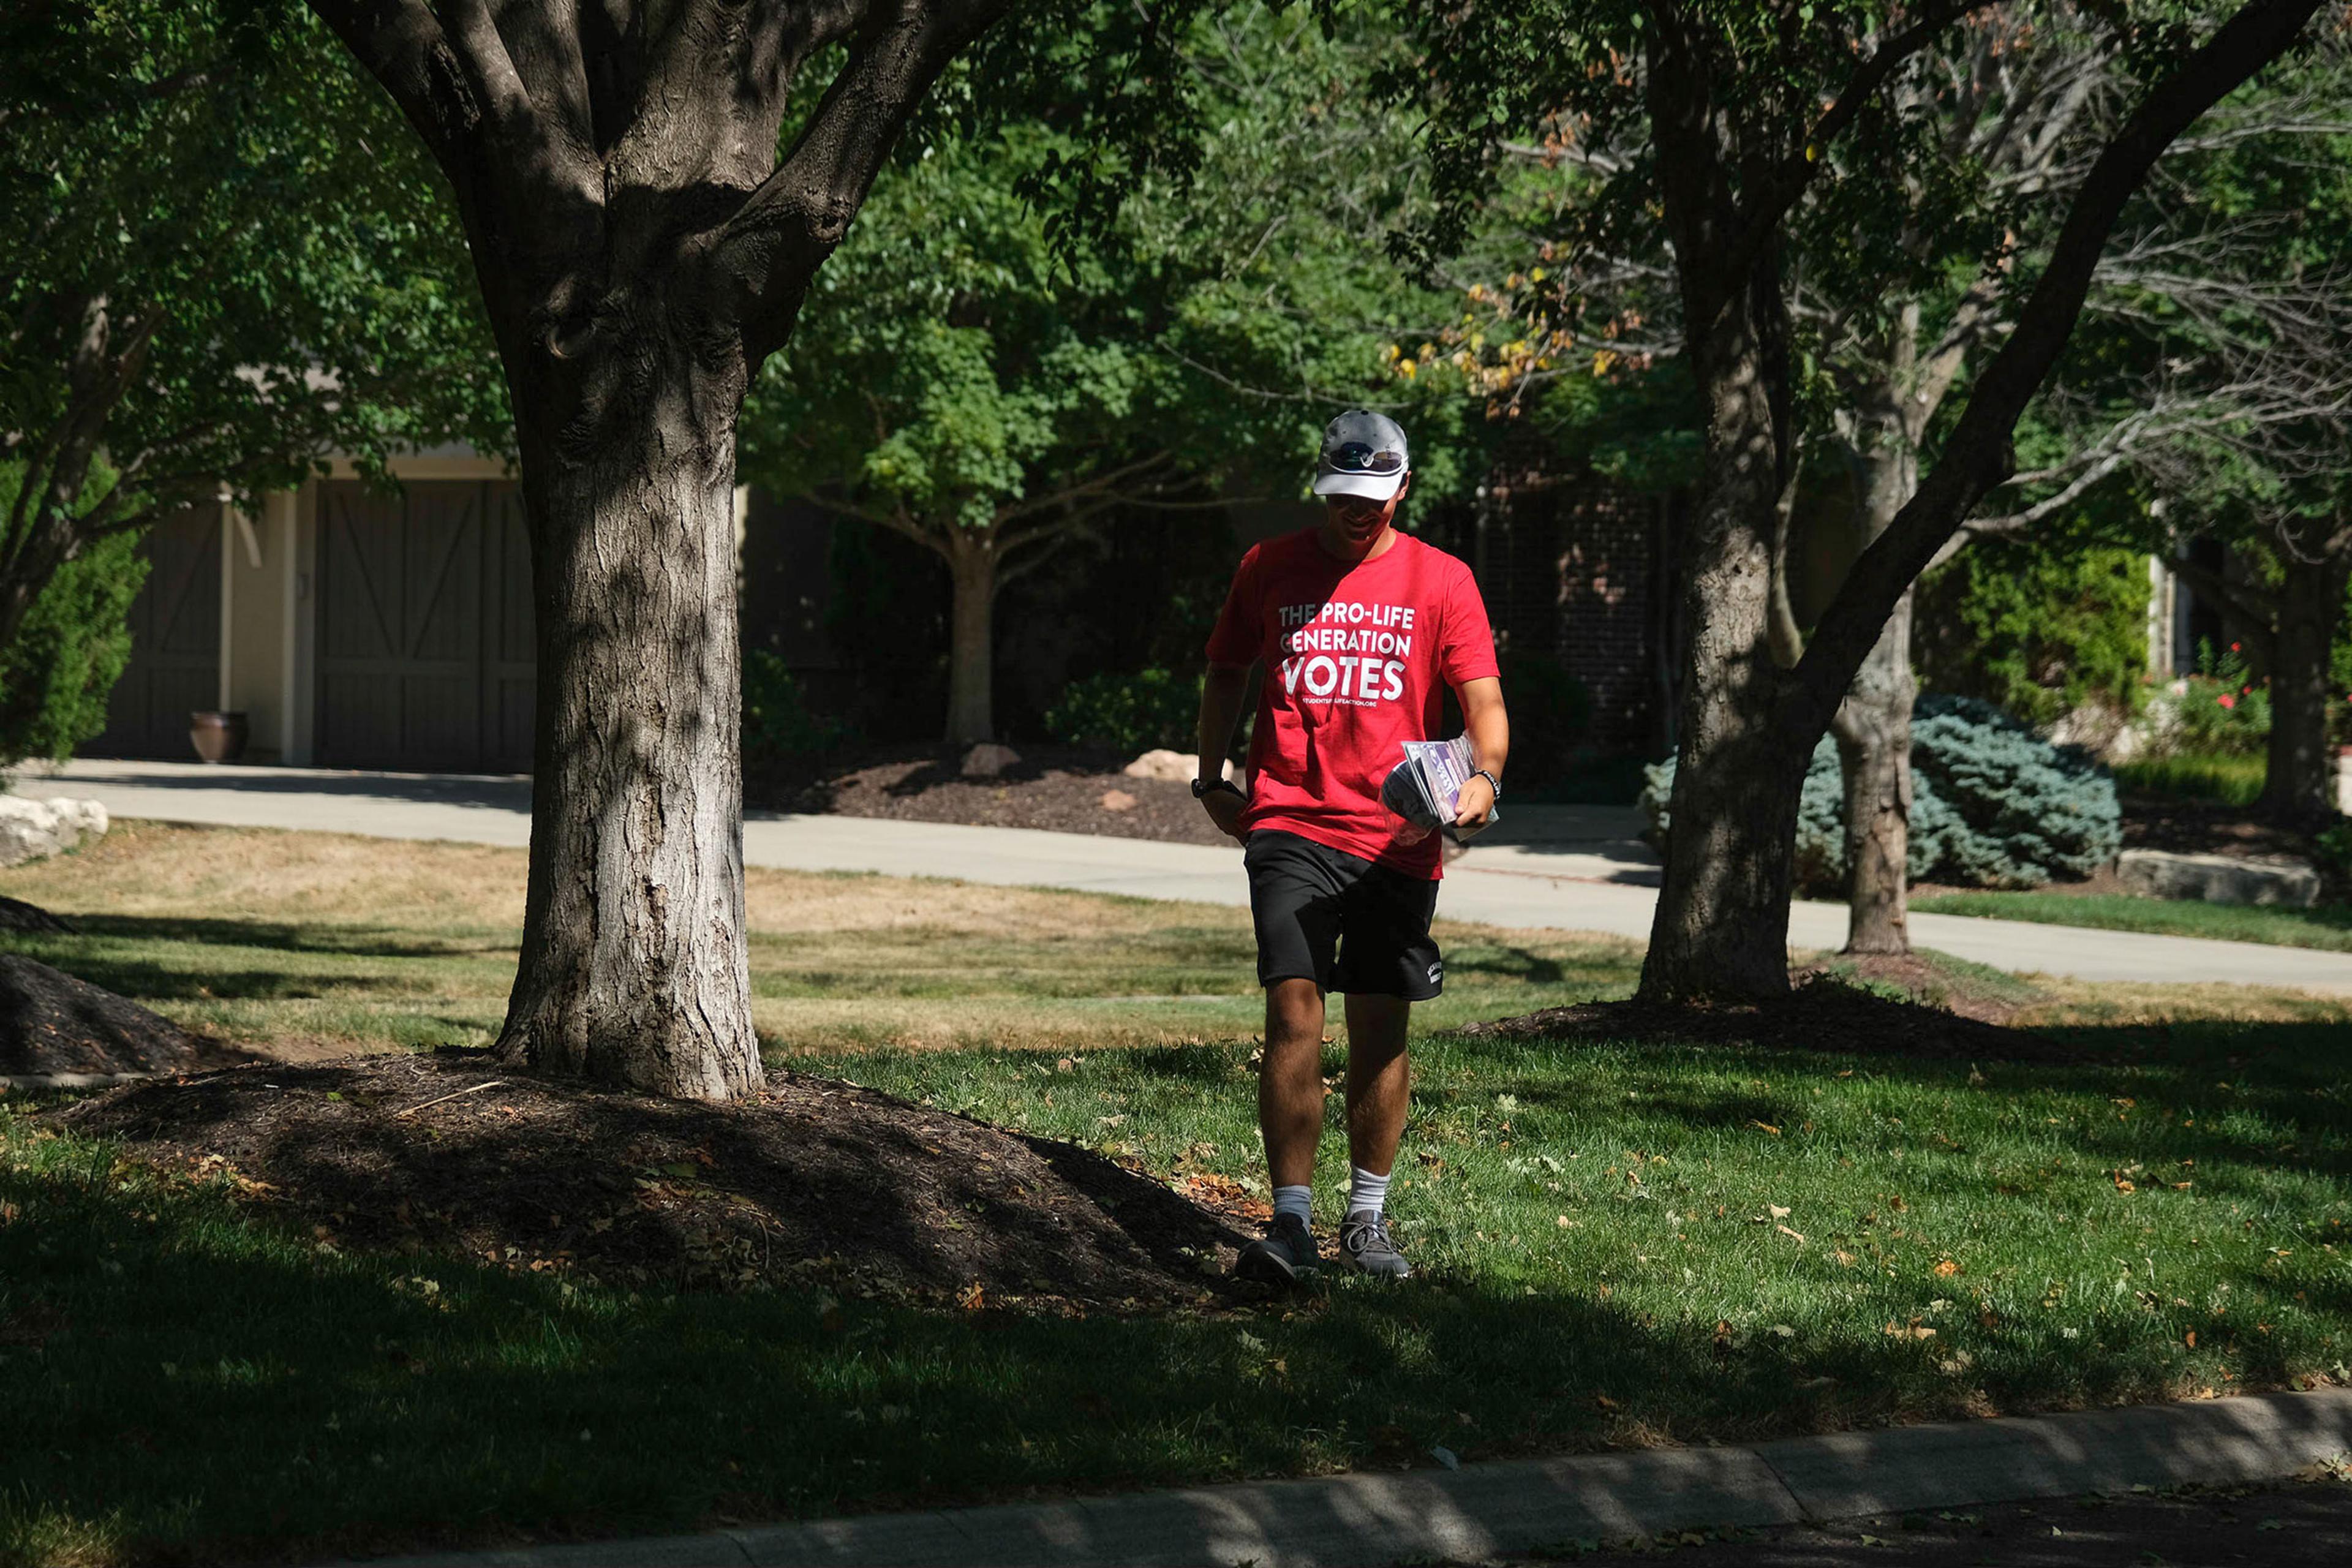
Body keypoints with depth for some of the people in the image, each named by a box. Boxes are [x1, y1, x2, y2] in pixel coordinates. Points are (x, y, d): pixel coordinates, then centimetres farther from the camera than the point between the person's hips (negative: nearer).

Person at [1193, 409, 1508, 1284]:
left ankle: (1367, 1219, 21)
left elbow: (1483, 699, -2)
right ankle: (1290, 1222, -14)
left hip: (1396, 839, 1)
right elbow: (1226, 674, 20)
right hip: (1290, 826, -1)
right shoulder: (1272, 569, 7)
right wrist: (1212, 780, 13)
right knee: (1294, 1015, -13)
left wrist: (1483, 777, -20)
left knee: (1382, 1029, 6)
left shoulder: (1441, 581, 4)